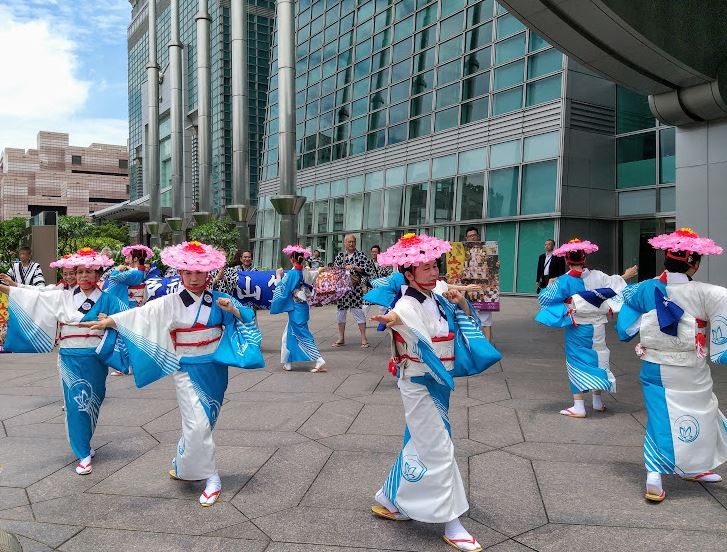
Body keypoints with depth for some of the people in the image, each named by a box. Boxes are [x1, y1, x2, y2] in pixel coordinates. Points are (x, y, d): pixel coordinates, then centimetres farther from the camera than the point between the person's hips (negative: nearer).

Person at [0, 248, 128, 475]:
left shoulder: (107, 300, 0)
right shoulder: (62, 297, 4)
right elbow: (33, 297, 0)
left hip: (95, 360, -1)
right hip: (70, 360, 1)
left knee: (90, 403, 7)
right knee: (76, 404, 0)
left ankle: (83, 444, 28)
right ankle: (83, 454, 12)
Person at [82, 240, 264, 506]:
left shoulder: (218, 300, 0)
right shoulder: (171, 303, -2)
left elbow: (246, 320, 1)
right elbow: (140, 314, -1)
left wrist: (233, 310, -18)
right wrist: (109, 321, -2)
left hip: (216, 369, 2)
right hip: (188, 371, -2)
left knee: (205, 422, 10)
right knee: (198, 425, -11)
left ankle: (182, 466, 33)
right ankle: (211, 478, 3)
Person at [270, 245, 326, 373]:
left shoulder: (291, 273, -16)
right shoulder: (307, 272, 3)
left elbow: (282, 289, -10)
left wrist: (278, 276, 2)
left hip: (295, 308, -8)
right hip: (303, 307, 8)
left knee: (302, 335, -3)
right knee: (289, 334, 18)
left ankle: (319, 360, -8)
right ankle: (287, 362, 23)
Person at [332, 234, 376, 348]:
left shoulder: (361, 255, 0)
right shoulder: (339, 256, 7)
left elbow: (369, 269, -8)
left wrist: (354, 267, -16)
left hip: (356, 288, -3)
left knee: (358, 311, -5)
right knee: (340, 311, 8)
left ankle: (364, 338, 3)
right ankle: (341, 338, 19)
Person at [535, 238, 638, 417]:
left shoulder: (564, 281, -14)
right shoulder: (597, 276, -4)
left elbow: (544, 298, -12)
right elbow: (614, 283, 11)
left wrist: (549, 286, 9)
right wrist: (625, 276, 30)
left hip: (577, 329, -4)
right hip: (597, 327, 4)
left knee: (577, 363, 3)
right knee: (597, 360, 17)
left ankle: (579, 407, 1)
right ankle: (598, 402, 29)